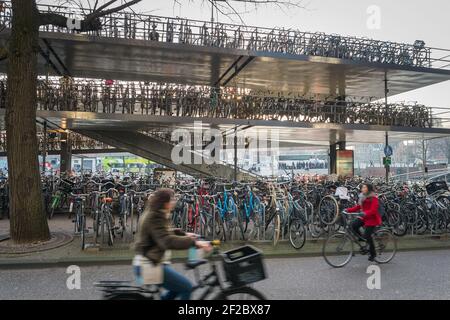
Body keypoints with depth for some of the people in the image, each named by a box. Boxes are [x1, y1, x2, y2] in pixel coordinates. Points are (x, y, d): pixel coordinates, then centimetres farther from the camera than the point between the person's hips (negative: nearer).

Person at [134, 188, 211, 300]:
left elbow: (165, 233, 26)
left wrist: (184, 234, 18)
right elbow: (168, 241, -35)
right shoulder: (155, 218, -21)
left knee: (179, 286, 19)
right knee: (186, 287, -7)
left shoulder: (152, 215, 11)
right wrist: (194, 243, -39)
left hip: (151, 263, 10)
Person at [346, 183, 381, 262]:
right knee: (354, 225, -17)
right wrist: (348, 210, -5)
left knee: (367, 236, -10)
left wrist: (365, 213, -42)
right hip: (364, 217, 7)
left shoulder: (373, 198, -15)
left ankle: (373, 253, 10)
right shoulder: (362, 197, 8)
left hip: (372, 219, -7)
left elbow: (373, 210, -25)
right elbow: (358, 207, 7)